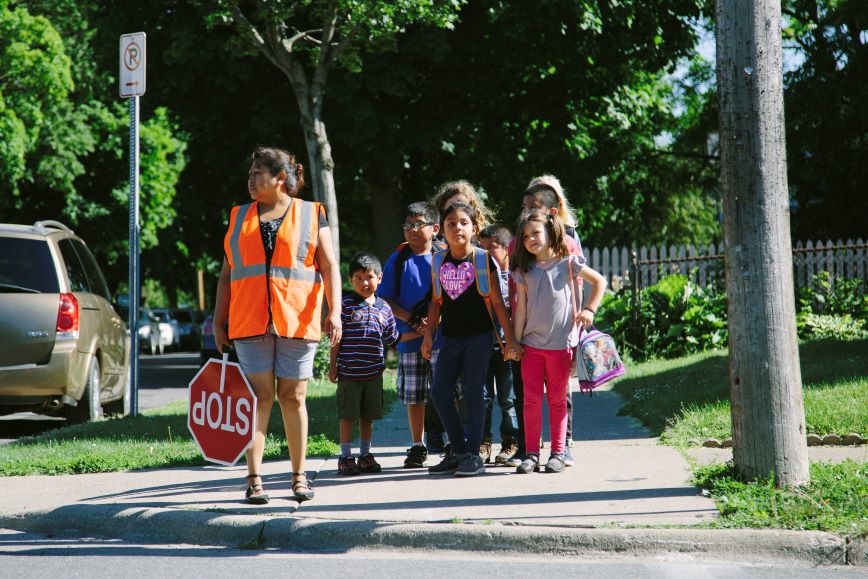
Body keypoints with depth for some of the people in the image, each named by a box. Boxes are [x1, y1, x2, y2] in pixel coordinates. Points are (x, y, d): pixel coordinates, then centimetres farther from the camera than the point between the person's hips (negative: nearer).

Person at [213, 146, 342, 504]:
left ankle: (299, 477, 11)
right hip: (250, 323, 1)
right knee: (259, 397, -5)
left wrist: (334, 311, -9)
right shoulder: (239, 217, 16)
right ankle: (254, 480, -4)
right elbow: (226, 274, 16)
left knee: (293, 397, 1)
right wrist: (219, 322, 10)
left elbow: (329, 268, 4)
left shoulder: (311, 215, 9)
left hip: (296, 322, -1)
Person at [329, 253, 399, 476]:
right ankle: (346, 457, 8)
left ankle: (365, 455, 23)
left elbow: (391, 338, 15)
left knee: (368, 415, 12)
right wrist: (333, 366, -5)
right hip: (349, 372, -4)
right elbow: (337, 338, -4)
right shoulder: (346, 305, -6)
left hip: (373, 373, 4)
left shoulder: (383, 308, 7)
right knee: (348, 415, 1)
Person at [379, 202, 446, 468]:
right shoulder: (398, 260, 5)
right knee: (414, 395, 6)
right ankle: (417, 447, 16)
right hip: (408, 339, 2)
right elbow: (387, 299, 3)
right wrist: (411, 320, -11)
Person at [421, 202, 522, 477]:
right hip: (451, 338, 4)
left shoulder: (484, 261, -4)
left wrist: (510, 338, -4)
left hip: (479, 336, -4)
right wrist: (429, 335, 7)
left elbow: (497, 302, -2)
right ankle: (458, 452, 10)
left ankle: (473, 455, 1)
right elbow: (436, 302, 13)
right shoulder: (439, 263, 7)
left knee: (473, 393, -4)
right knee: (439, 391, -1)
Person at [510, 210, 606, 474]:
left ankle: (557, 453, 11)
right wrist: (515, 341, 3)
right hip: (531, 343, 2)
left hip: (560, 343, -2)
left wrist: (589, 310, 1)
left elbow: (599, 281, 10)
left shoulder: (568, 263, 0)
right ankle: (531, 453, 3)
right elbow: (520, 308, 6)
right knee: (531, 399, -1)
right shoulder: (524, 271, 6)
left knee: (557, 399, 6)